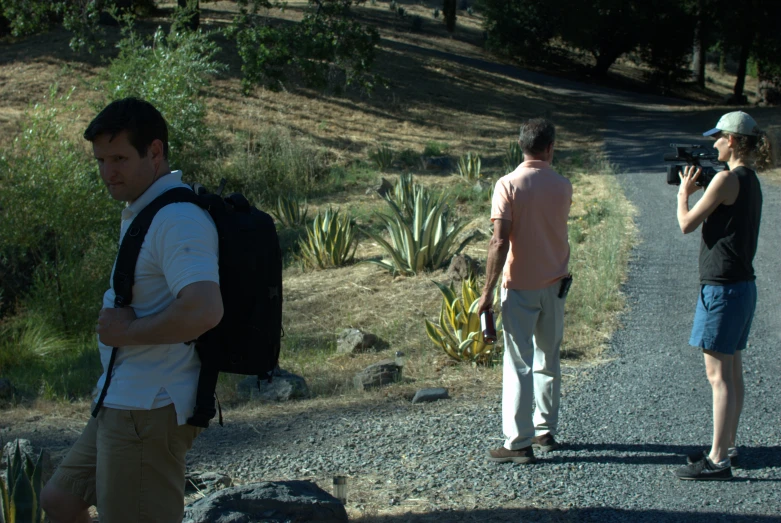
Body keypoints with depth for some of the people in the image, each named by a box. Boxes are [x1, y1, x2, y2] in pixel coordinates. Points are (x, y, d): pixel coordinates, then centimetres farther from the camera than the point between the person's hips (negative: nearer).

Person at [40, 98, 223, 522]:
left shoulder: (178, 220, -20)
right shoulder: (142, 211, 12)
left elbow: (204, 311, -35)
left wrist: (126, 331, -21)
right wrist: (118, 323, 8)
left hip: (149, 410, -11)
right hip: (123, 403, 11)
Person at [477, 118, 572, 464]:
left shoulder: (508, 185, -13)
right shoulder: (563, 187, -1)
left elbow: (500, 241, -19)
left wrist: (488, 292, -16)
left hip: (520, 286, -4)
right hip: (554, 284, 4)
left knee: (519, 365, -2)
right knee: (549, 361, 17)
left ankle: (519, 443, -3)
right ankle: (545, 431, 25)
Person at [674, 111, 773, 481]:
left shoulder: (726, 179, -16)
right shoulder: (751, 180, 12)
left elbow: (687, 224, -12)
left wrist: (684, 191, 4)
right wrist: (701, 189, 15)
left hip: (722, 287, -10)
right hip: (742, 284, 10)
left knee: (718, 375, -7)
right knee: (732, 371, 16)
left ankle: (717, 461, -5)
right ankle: (727, 448, 25)